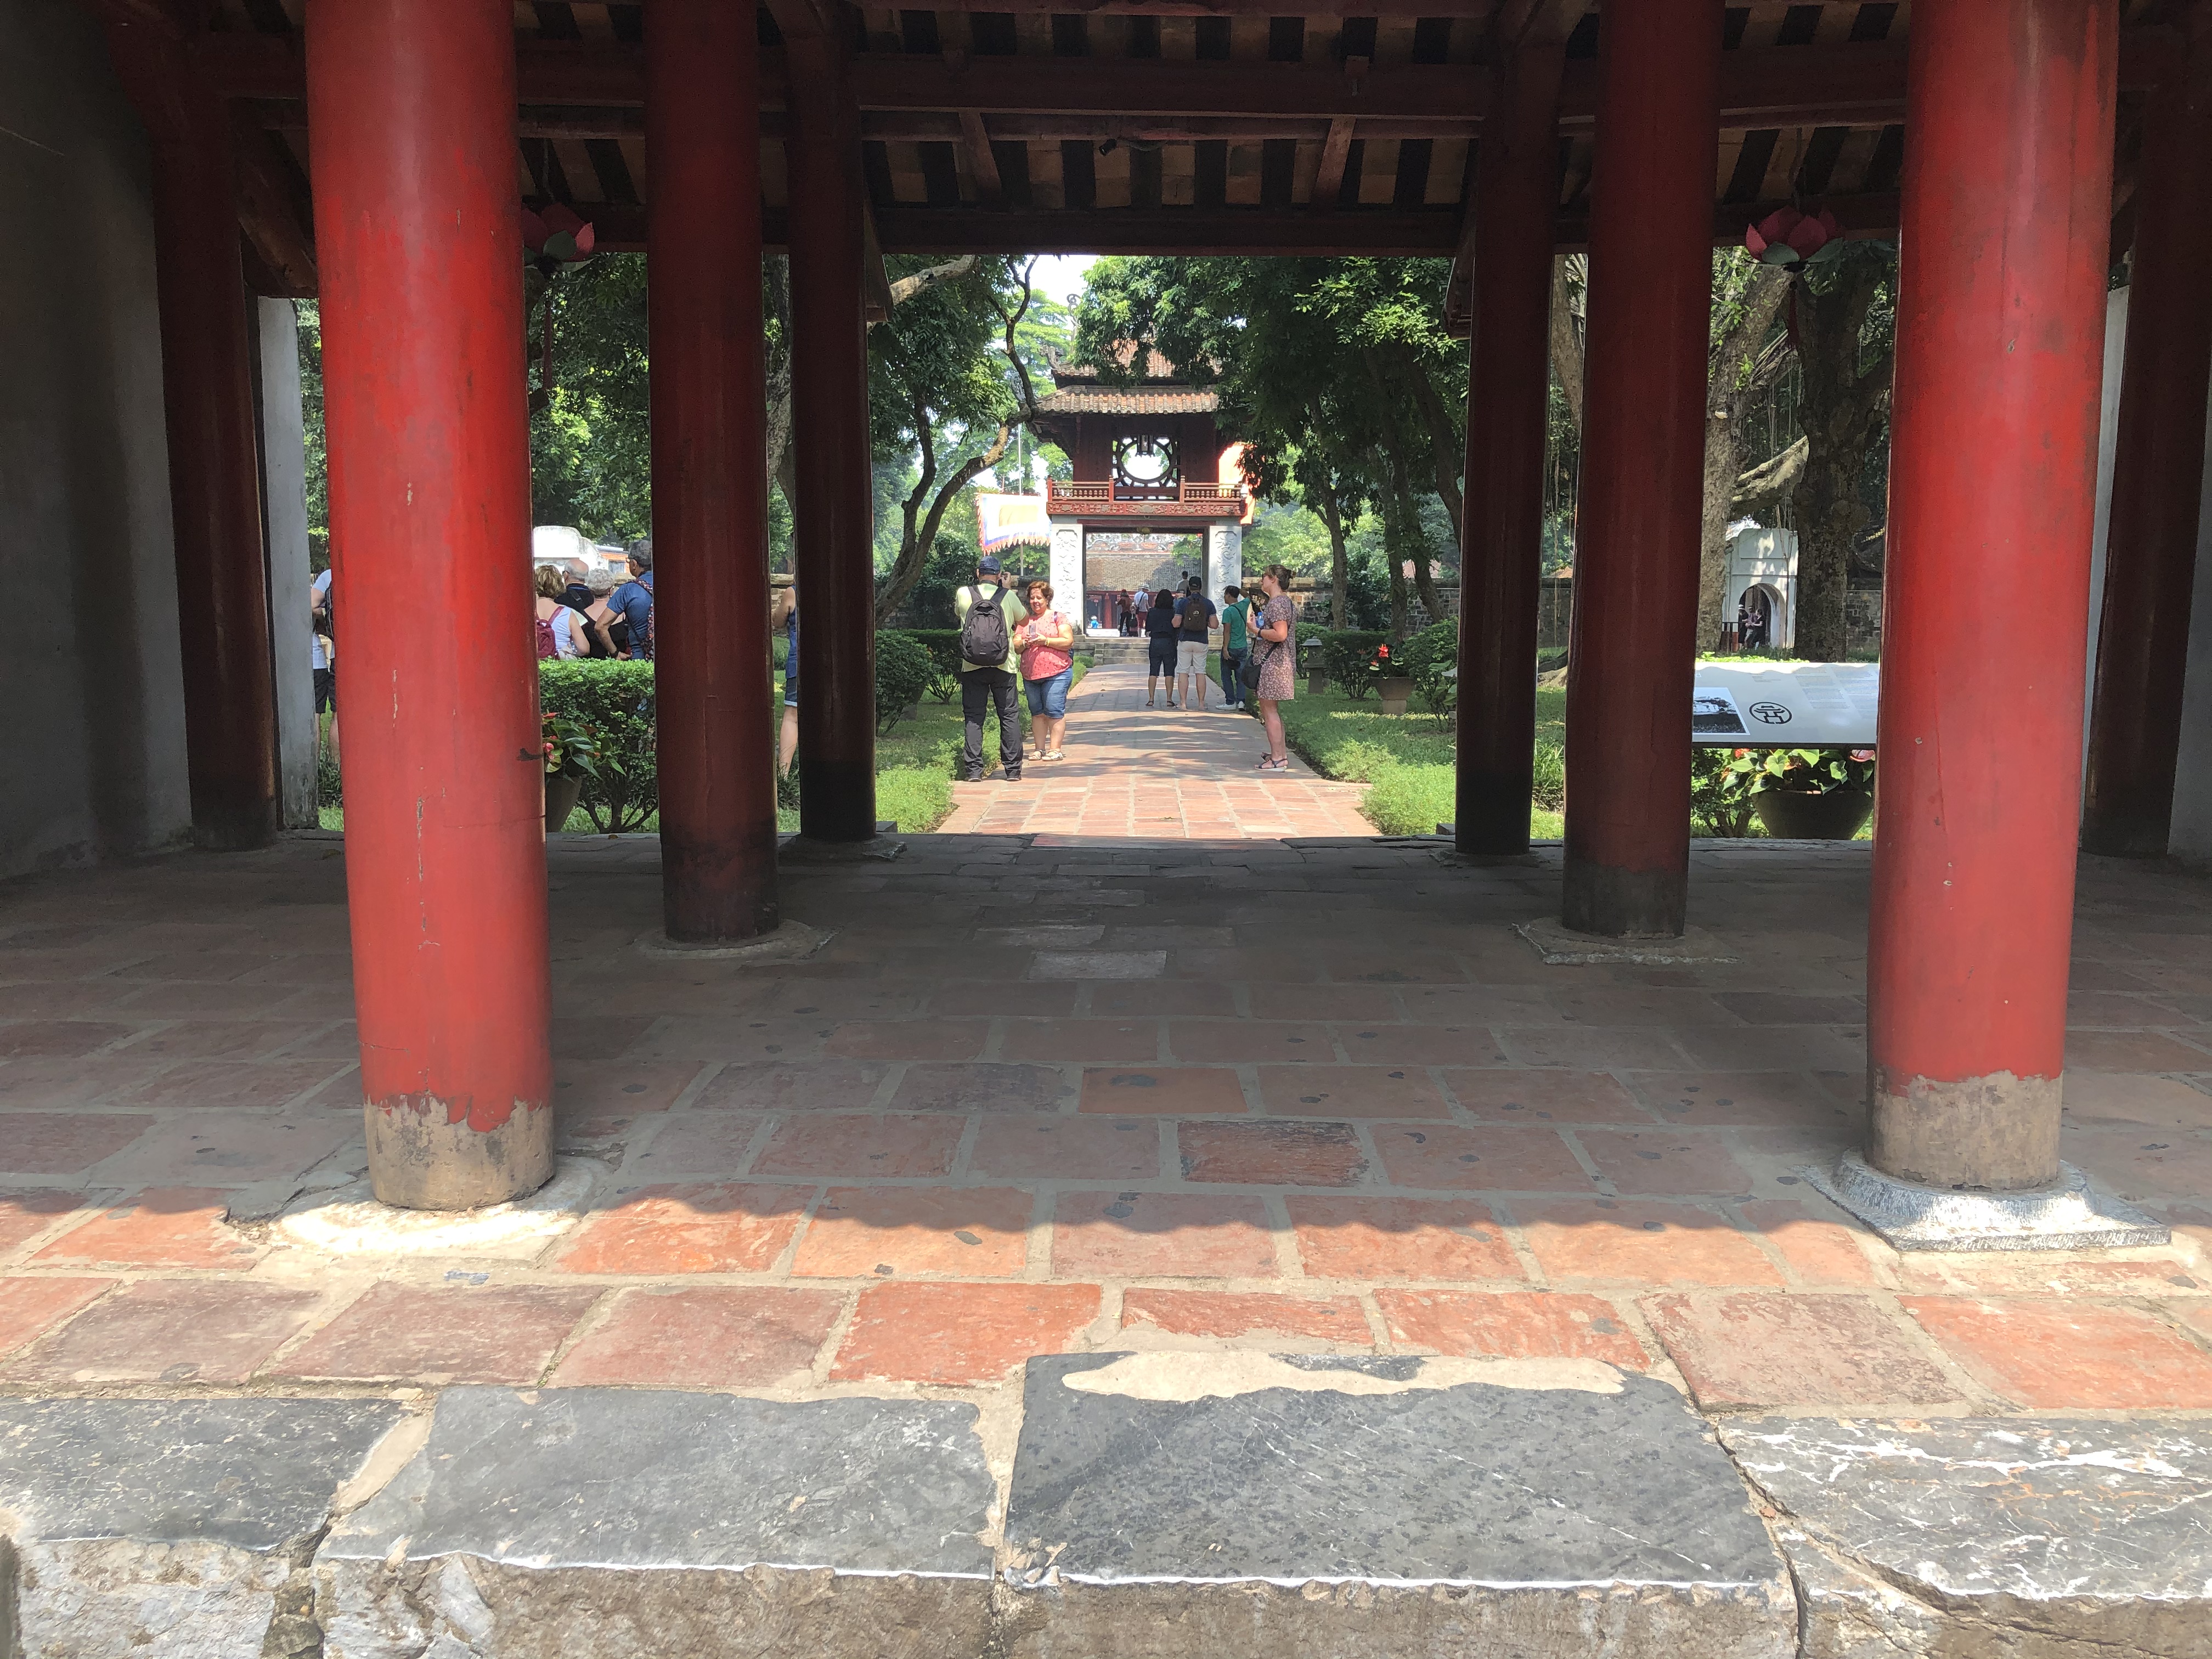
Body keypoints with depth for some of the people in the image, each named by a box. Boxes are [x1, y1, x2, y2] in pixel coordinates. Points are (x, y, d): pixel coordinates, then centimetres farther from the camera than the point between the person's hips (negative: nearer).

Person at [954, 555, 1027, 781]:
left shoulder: (963, 594, 1)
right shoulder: (1008, 596, 1)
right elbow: (1023, 620, 19)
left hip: (971, 666, 0)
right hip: (1003, 666, 0)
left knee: (973, 717, 4)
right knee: (1010, 716, 7)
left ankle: (974, 770, 0)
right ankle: (1013, 770, 7)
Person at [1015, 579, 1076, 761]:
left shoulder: (1058, 617, 4)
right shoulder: (1025, 620, 17)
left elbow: (1068, 642, -5)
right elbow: (1015, 645, 14)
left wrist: (1045, 641, -15)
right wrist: (1024, 643, -9)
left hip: (1056, 673, -5)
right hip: (1030, 674, 5)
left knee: (1054, 711, -7)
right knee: (1037, 712, 7)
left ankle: (1055, 749, -4)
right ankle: (1040, 749, 12)